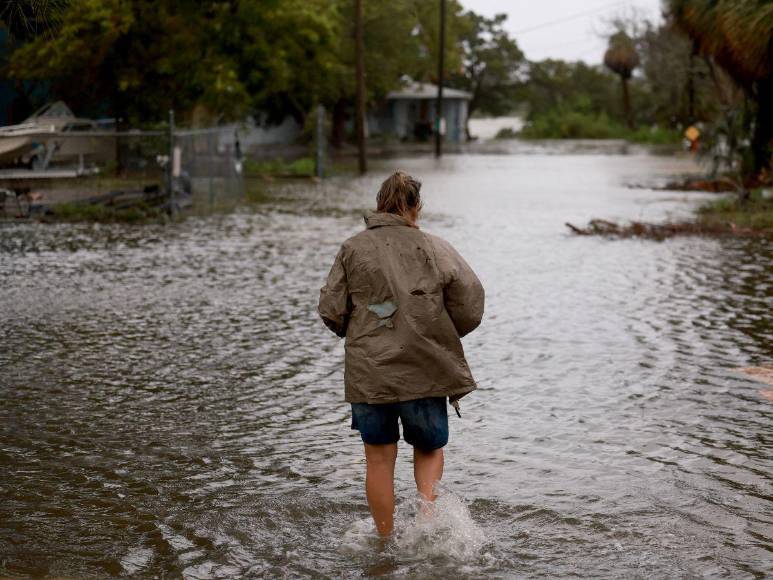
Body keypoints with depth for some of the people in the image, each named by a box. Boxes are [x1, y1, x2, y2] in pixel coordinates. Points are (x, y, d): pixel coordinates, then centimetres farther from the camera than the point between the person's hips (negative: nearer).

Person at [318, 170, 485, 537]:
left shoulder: (353, 248, 0)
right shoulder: (435, 249, -1)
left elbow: (330, 310, -2)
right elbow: (471, 306, -4)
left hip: (369, 372, 0)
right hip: (426, 371, 0)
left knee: (379, 459, 13)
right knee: (430, 449, 20)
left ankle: (385, 539, 18)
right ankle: (429, 503, -5)